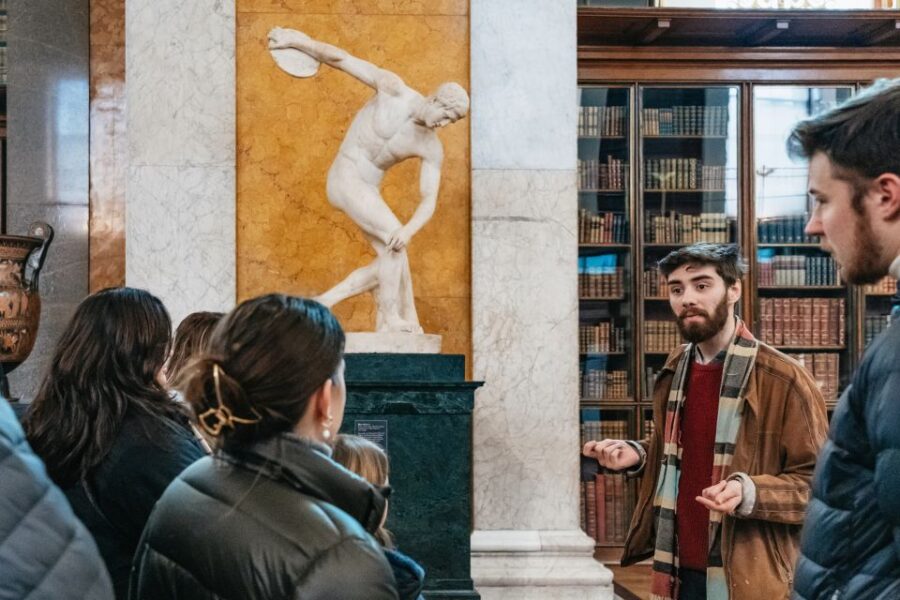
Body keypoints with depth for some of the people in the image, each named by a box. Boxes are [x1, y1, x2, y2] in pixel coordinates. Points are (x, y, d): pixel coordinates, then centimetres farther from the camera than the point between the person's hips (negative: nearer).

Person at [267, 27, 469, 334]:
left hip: (368, 191, 7)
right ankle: (390, 319, -15)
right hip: (345, 178, -7)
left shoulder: (432, 149, -2)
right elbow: (342, 59, -12)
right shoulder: (393, 88, -12)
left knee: (390, 259, 2)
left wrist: (410, 229, -29)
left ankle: (323, 303, 9)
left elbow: (429, 201, -9)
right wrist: (296, 40, -21)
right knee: (394, 244, -21)